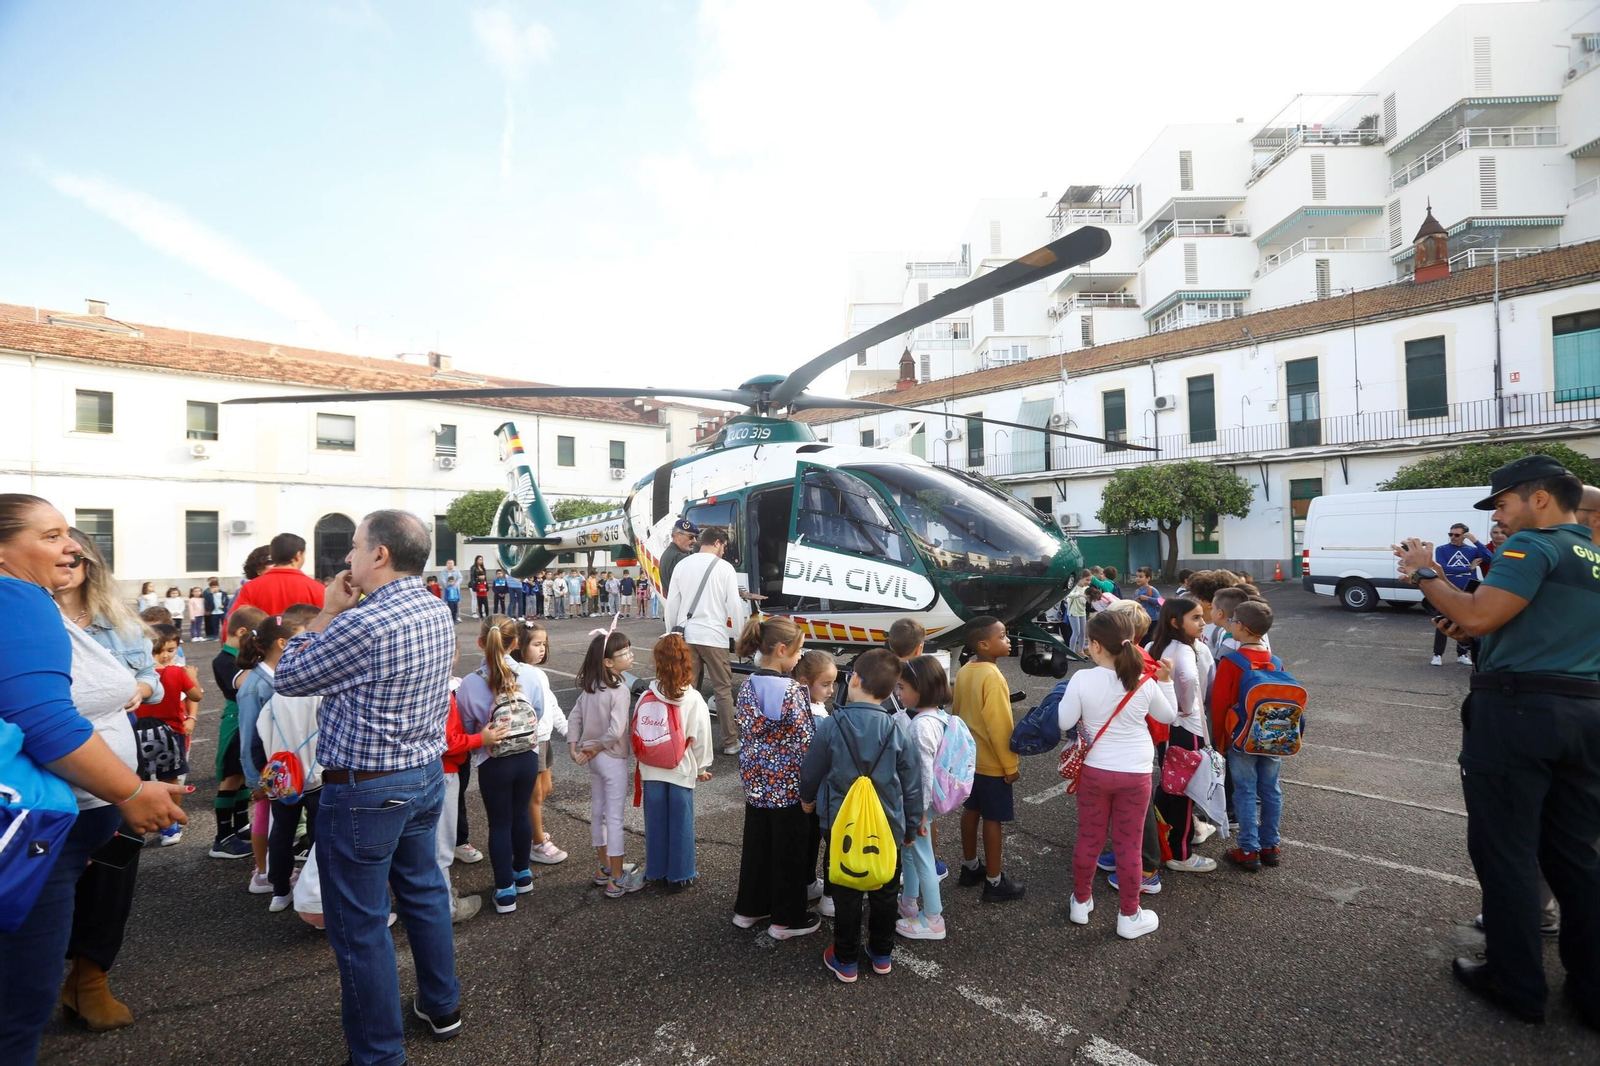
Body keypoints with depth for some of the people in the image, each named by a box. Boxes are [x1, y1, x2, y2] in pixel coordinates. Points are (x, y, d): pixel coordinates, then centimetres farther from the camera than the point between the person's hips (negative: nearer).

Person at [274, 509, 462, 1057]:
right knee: (424, 890, 23)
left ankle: (378, 1052, 21)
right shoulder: (439, 612, 2)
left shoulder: (363, 623, -24)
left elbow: (289, 677, -8)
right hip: (426, 774, 9)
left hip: (364, 790, -8)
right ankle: (442, 1006, 40)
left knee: (360, 927, 7)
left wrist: (328, 612, -2)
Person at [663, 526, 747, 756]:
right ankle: (730, 742, 10)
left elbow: (672, 603, 10)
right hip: (713, 636, -4)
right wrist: (739, 632, 8)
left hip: (685, 635, 4)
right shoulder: (724, 567, -6)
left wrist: (671, 632, 20)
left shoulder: (682, 565, 6)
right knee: (723, 690, 5)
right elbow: (734, 605, -5)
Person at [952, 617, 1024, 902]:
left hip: (969, 757, 8)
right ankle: (994, 882, 15)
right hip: (991, 762, -8)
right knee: (993, 819, 4)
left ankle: (969, 868, 32)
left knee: (971, 810, 18)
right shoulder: (992, 677, -25)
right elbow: (999, 726, -23)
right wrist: (1010, 764, -14)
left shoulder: (964, 672, 1)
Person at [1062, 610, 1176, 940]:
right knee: (1128, 845, 12)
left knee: (1088, 839, 16)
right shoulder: (1145, 684, -11)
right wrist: (1165, 680, 11)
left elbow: (1064, 723, -12)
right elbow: (1168, 716, 8)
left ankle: (1081, 902, 33)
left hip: (1094, 771, 0)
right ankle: (1129, 916, 26)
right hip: (1136, 774, 1)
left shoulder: (1082, 679, -19)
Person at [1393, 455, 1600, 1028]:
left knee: (1506, 849, 4)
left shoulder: (1534, 545, -10)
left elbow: (1478, 616, -19)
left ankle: (1517, 983, 14)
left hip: (1517, 708, -8)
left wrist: (1425, 574, -6)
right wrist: (1477, 629, 16)